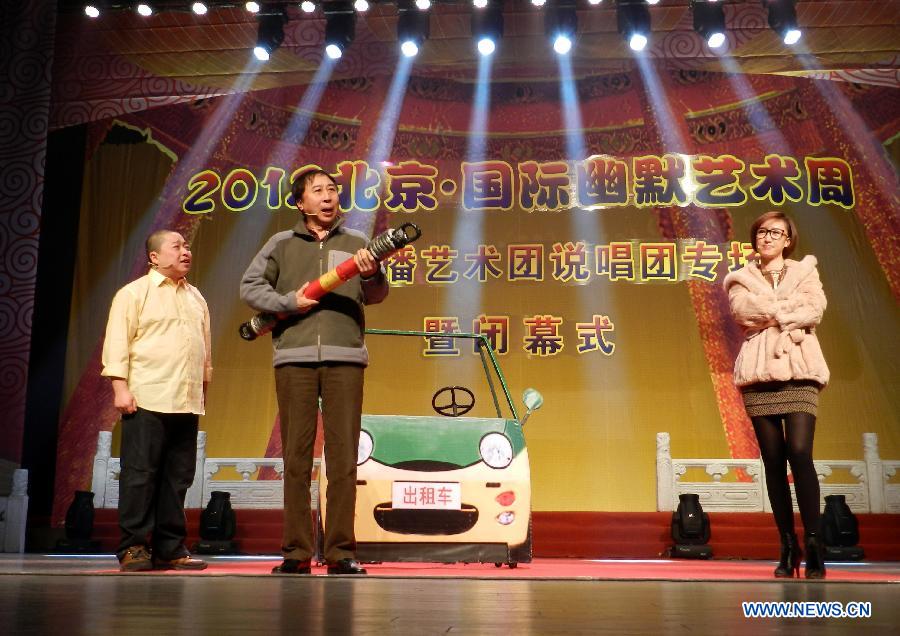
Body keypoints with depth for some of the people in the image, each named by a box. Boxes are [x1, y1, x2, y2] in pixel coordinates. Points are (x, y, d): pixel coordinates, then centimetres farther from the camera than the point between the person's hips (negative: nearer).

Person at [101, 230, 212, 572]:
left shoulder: (196, 298, 20)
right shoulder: (134, 293, 3)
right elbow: (117, 342, -4)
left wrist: (204, 387, 19)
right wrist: (120, 387, -12)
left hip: (187, 402, 6)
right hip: (147, 399, -6)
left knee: (178, 477, 6)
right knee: (140, 474, -4)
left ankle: (170, 549, 12)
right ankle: (133, 548, 3)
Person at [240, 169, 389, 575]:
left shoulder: (357, 244, 13)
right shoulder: (282, 244, 14)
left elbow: (377, 296, 2)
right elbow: (250, 286, 12)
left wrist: (371, 275, -20)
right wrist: (288, 302, -5)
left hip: (345, 358, 0)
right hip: (294, 358, 1)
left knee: (343, 455, -3)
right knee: (296, 455, 1)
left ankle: (342, 552, 2)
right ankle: (296, 552, 6)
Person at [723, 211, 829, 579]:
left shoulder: (804, 271, 15)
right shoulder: (740, 279, 15)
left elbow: (814, 311, -3)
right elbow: (744, 311, -5)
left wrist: (768, 314, -8)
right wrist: (791, 308, -5)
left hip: (799, 372, -1)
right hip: (759, 373, 1)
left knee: (799, 452, -17)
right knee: (773, 460, 0)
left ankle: (813, 543, -10)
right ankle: (788, 546, 6)